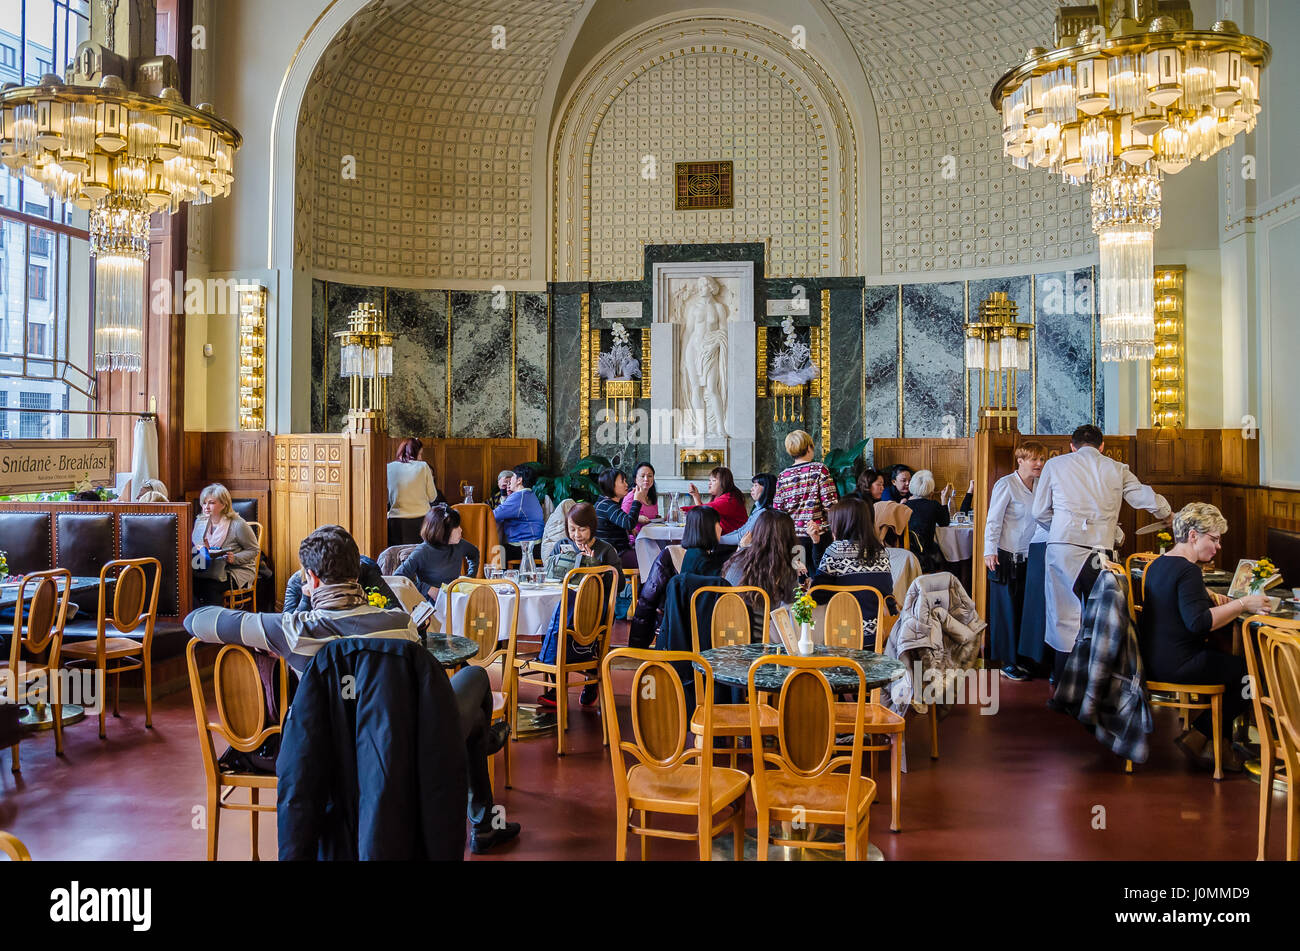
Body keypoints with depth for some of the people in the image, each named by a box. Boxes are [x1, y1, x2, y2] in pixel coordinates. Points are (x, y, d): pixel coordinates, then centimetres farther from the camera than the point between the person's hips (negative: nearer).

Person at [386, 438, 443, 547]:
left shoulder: (389, 468, 2)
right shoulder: (423, 466, -1)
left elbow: (386, 500, 10)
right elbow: (432, 497, 5)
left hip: (396, 522, 1)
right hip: (420, 520, -1)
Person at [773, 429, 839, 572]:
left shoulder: (782, 477, 5)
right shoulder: (819, 469, -5)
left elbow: (777, 511, 4)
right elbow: (830, 504, -10)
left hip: (794, 534, 3)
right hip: (820, 533, -3)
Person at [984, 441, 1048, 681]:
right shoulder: (1006, 484, -9)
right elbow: (993, 520, -11)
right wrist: (990, 551, -17)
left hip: (1030, 557, 6)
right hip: (1007, 557, -6)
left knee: (1025, 608, 7)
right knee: (1008, 609, 0)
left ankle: (1022, 658, 16)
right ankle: (1007, 662, 7)